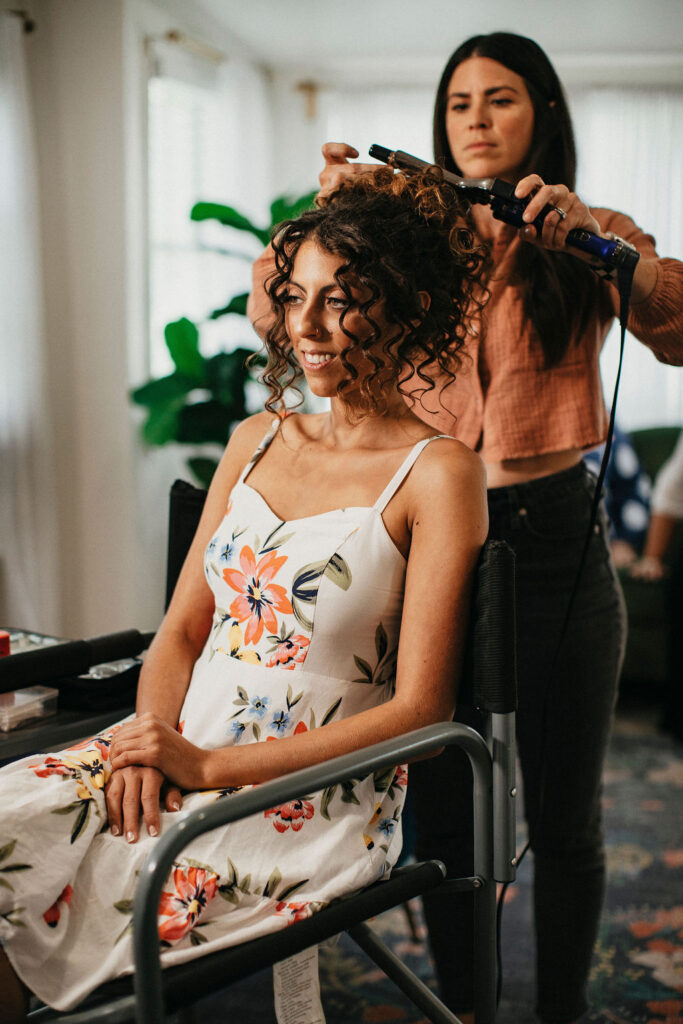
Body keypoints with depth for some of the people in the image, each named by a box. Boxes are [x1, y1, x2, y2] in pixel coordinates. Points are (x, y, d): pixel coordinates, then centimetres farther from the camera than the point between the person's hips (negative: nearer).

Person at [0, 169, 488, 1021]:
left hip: (317, 800, -5)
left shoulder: (438, 473, -8)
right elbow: (181, 631, 13)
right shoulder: (257, 440, 11)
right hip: (179, 758, 6)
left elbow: (419, 709, -12)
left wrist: (211, 767, -15)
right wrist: (151, 742, -9)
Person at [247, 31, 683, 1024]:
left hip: (554, 540, -1)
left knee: (562, 818, 11)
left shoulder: (590, 238, 3)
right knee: (442, 810, 12)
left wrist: (589, 238, -24)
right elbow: (274, 311, -1)